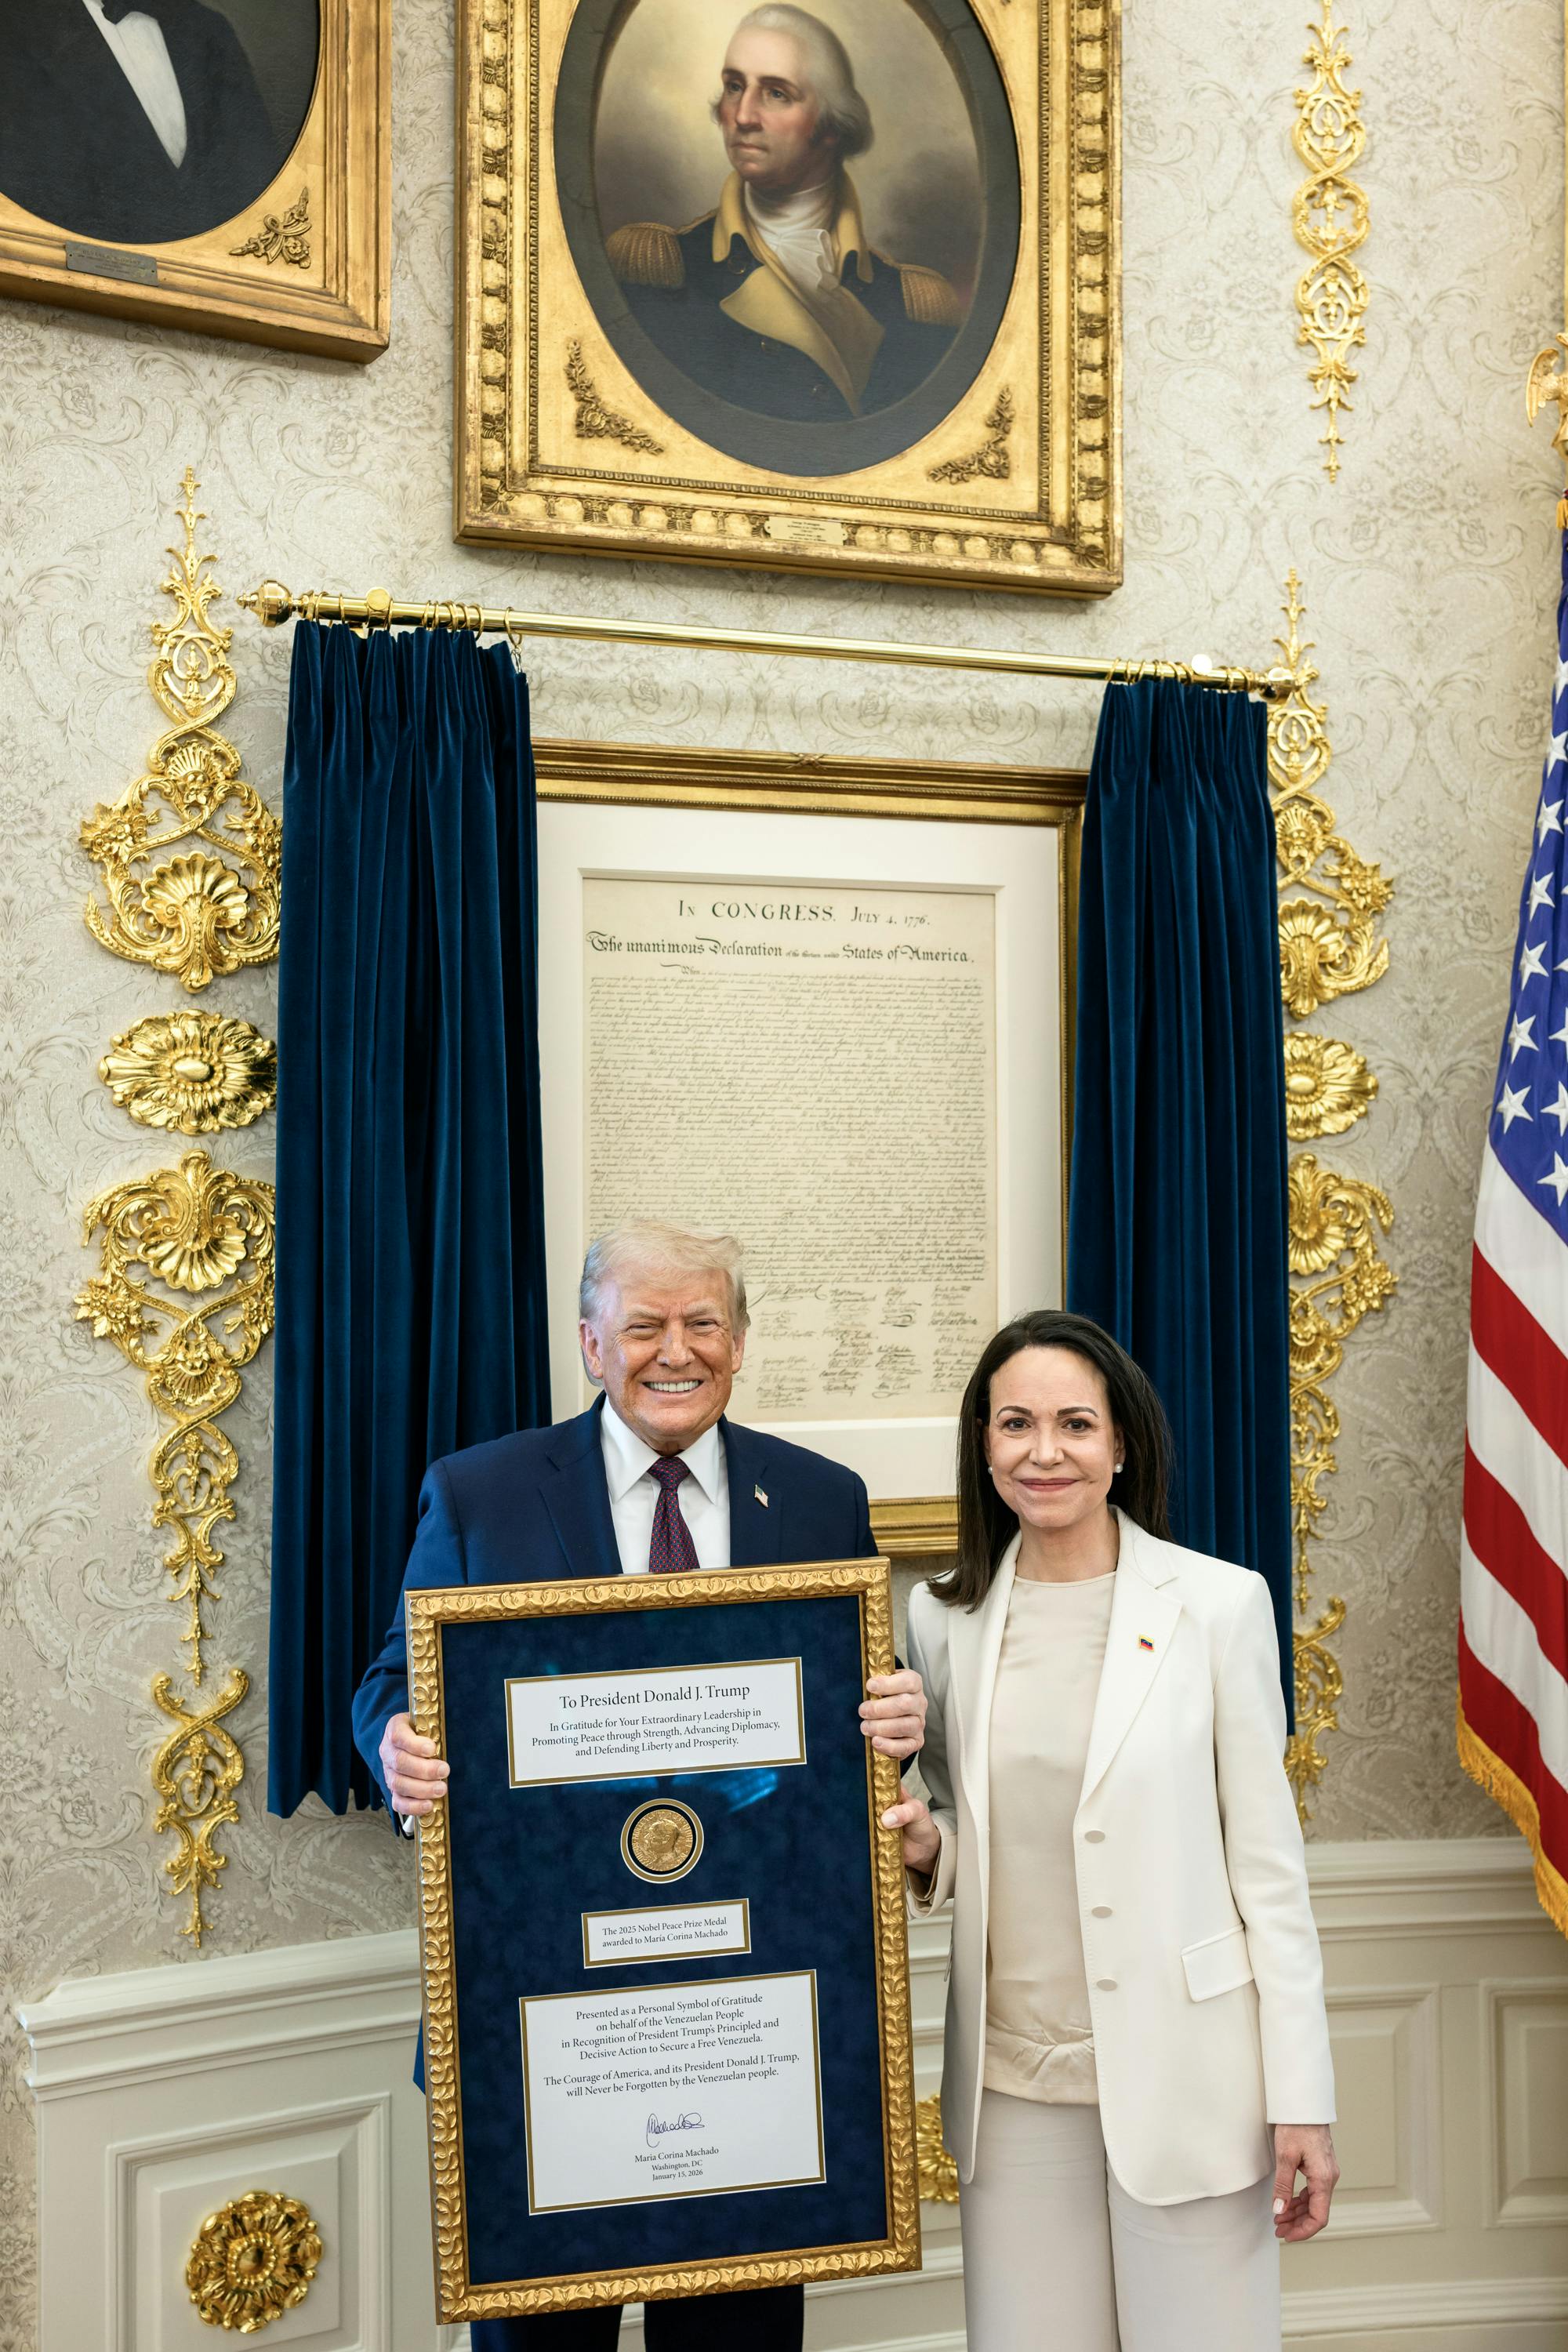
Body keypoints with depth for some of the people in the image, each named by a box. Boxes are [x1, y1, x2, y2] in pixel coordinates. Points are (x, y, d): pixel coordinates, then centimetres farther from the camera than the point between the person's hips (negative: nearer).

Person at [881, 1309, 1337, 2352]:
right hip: (1013, 2080, 3)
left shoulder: (1219, 1604, -6)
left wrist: (1302, 2101, -6)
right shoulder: (946, 1618, 3)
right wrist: (925, 1848, -8)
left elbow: (1269, 1863, -4)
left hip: (1183, 2075, -3)